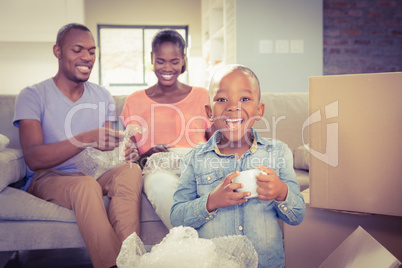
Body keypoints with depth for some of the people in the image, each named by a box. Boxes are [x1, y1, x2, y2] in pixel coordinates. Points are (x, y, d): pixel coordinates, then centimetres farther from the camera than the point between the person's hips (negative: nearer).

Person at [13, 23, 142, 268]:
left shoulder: (102, 97, 11)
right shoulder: (33, 96, -4)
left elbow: (105, 150, 9)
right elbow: (33, 158, -17)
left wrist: (122, 151, -17)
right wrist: (87, 139, -32)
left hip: (94, 175, 4)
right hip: (47, 179, -4)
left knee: (131, 170, -28)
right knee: (87, 185, -37)